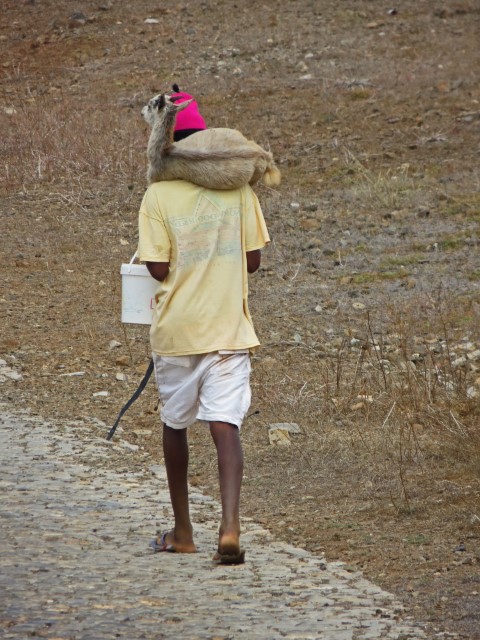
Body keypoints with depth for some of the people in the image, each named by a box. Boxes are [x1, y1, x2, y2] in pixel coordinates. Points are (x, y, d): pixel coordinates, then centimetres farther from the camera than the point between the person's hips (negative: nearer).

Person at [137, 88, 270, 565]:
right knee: (225, 426, -5)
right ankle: (229, 528, -23)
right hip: (229, 328, 1)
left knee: (175, 425, 16)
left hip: (176, 329, -1)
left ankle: (182, 533, 26)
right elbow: (253, 259, 3)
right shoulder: (238, 188, -1)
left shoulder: (158, 196, -9)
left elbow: (158, 269, -12)